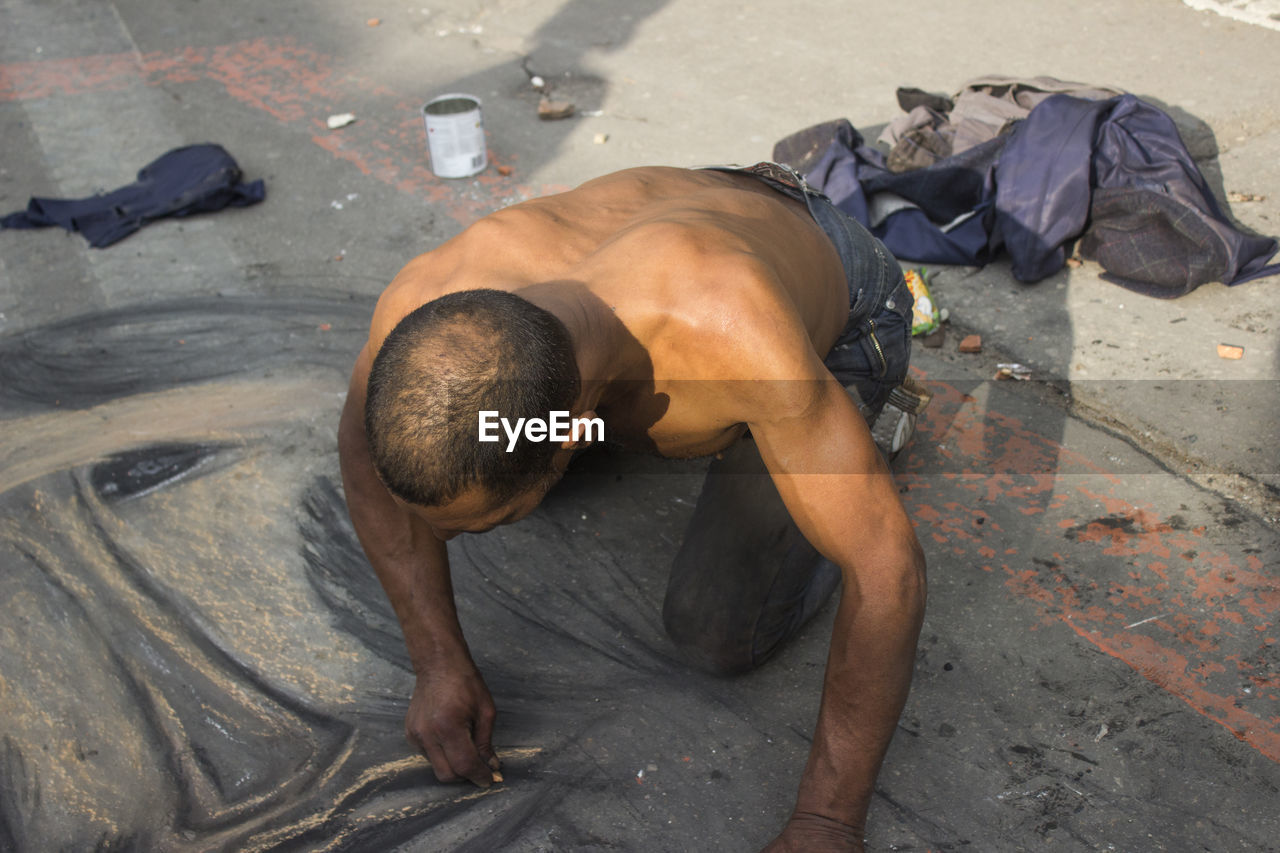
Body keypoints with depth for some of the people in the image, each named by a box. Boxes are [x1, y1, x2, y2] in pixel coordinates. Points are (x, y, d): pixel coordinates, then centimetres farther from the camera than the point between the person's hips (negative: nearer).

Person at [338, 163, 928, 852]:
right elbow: (364, 455, -14)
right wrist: (439, 661, -18)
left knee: (715, 633, -14)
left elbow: (888, 564, -40)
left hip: (837, 309, -4)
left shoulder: (733, 334, -50)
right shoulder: (423, 309, -35)